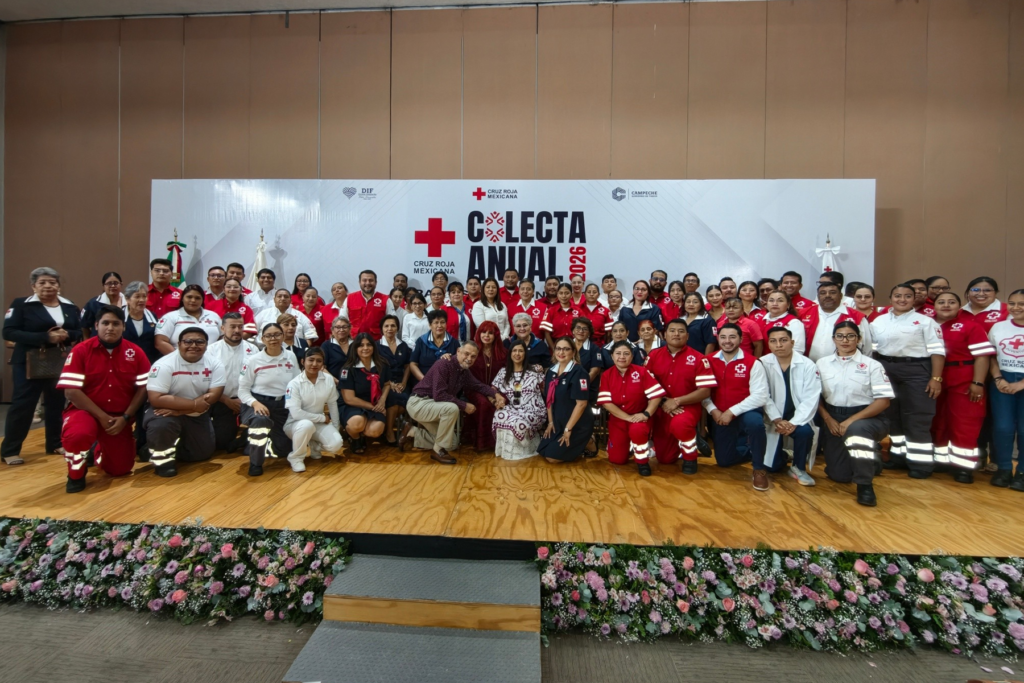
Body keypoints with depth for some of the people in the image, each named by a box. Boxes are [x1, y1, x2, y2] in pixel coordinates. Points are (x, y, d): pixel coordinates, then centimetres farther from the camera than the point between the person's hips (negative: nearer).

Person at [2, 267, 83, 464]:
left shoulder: (70, 307, 9)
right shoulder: (21, 304, -2)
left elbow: (80, 333, 8)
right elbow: (9, 332, -11)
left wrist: (67, 335, -15)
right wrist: (45, 337, -22)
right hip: (28, 363, -3)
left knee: (57, 403, 10)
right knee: (22, 405, -2)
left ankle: (55, 444, 21)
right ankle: (10, 450, 9)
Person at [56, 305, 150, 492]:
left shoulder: (135, 353, -4)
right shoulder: (80, 351, -10)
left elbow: (143, 388, -4)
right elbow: (72, 391, -13)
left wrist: (125, 417, -13)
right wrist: (101, 416, -17)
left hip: (120, 417, 2)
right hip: (86, 411, -2)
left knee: (120, 469, 5)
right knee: (77, 434, -37)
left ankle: (100, 449, 43)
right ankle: (76, 475, -3)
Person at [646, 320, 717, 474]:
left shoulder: (698, 358, -8)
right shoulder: (653, 355, 0)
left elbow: (705, 391, -12)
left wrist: (677, 401, -22)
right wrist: (663, 401, -16)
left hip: (688, 407, -3)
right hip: (661, 410, 3)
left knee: (679, 424, -39)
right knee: (664, 459, 7)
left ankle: (690, 458, -8)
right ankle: (677, 446, 42)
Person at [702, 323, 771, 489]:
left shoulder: (752, 363, -13)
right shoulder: (709, 361, -2)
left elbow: (760, 396, -20)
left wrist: (732, 411, -24)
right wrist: (713, 410, -18)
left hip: (746, 412, -4)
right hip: (721, 417, 4)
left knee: (755, 422, -39)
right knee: (724, 460, 7)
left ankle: (759, 469, -14)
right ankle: (753, 451, 40)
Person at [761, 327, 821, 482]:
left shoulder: (807, 365, -9)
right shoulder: (763, 364, -10)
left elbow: (810, 399, -14)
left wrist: (794, 423, -24)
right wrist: (777, 420, -21)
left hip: (798, 418, 0)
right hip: (775, 420, 0)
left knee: (805, 431, -35)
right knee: (772, 466, -2)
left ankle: (799, 468, -5)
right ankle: (784, 454, 37)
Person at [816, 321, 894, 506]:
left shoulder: (872, 365, -3)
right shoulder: (822, 363, 6)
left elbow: (883, 400, -9)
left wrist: (852, 420, -18)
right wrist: (828, 419, -9)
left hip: (866, 418, -3)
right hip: (834, 420, 3)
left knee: (856, 429, -41)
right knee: (838, 475, 0)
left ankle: (865, 485, -19)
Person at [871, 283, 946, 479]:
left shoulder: (925, 321, 1)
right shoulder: (879, 321, 10)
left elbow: (937, 351, -4)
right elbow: (871, 348, 12)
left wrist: (936, 378, -12)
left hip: (916, 371, -4)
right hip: (885, 371, 4)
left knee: (918, 419, -1)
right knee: (892, 415, 11)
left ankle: (920, 462, 6)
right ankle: (898, 455, 23)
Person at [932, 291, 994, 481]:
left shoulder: (970, 325, -4)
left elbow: (982, 355, -8)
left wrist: (978, 383, -14)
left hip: (964, 381, -4)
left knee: (964, 423, 0)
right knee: (937, 422, 12)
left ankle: (963, 465, 7)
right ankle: (938, 459, 24)